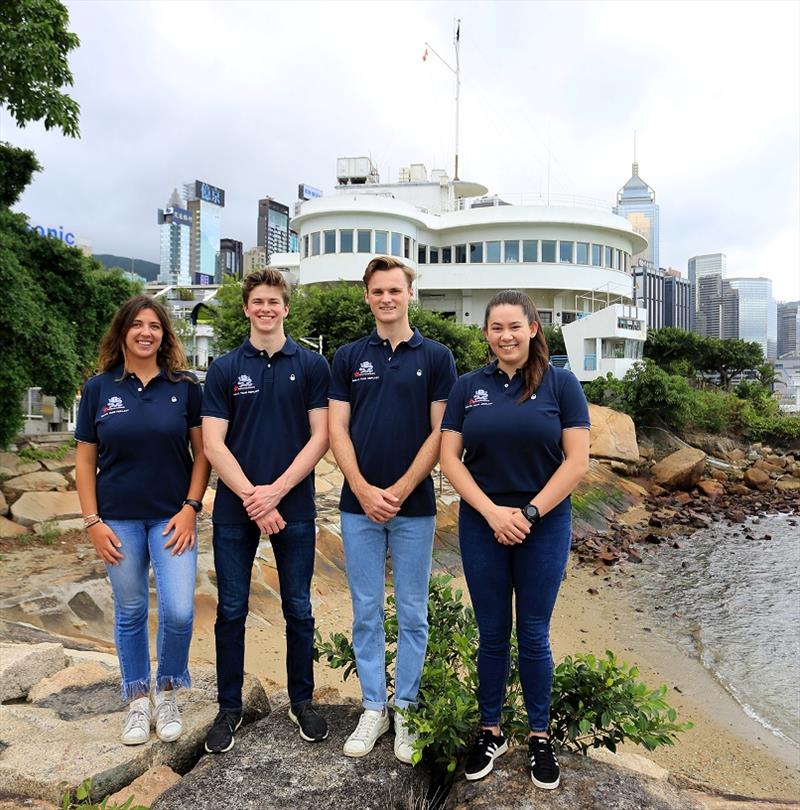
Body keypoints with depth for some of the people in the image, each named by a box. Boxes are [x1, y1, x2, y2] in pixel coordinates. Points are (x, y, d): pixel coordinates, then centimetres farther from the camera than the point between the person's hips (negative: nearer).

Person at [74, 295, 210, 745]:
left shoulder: (185, 386, -2)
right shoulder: (99, 388, 0)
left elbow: (202, 451, 0)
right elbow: (85, 459, 3)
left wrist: (191, 508, -8)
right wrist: (92, 521, -2)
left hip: (172, 517, -1)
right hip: (120, 519, 1)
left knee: (179, 612, -6)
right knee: (131, 612, 11)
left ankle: (168, 694, 21)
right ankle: (138, 701, 31)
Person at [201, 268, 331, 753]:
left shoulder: (311, 365, 2)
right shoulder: (224, 369, 3)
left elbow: (320, 436, -4)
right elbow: (214, 444, -3)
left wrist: (276, 491, -13)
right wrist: (251, 497, -13)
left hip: (294, 507, -1)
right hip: (235, 509, 1)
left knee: (299, 610, 10)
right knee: (231, 611, 9)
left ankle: (303, 700, 28)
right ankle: (230, 707, 27)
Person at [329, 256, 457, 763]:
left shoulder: (436, 357, 1)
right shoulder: (348, 357, 6)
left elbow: (440, 432, -4)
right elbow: (338, 430, 1)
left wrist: (399, 491, -12)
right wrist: (364, 491, -11)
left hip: (414, 506, -1)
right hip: (359, 505, 2)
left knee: (412, 614, 9)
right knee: (367, 612, 11)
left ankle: (405, 709, 26)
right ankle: (373, 709, 26)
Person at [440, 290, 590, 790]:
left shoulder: (561, 384, -3)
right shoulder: (469, 387, 3)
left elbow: (578, 461, -7)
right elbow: (450, 457, -1)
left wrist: (529, 513, -12)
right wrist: (492, 512, -12)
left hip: (545, 527, -1)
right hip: (482, 525, 1)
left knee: (534, 636, 10)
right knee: (493, 635, 11)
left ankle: (540, 737, 29)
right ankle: (490, 732, 30)